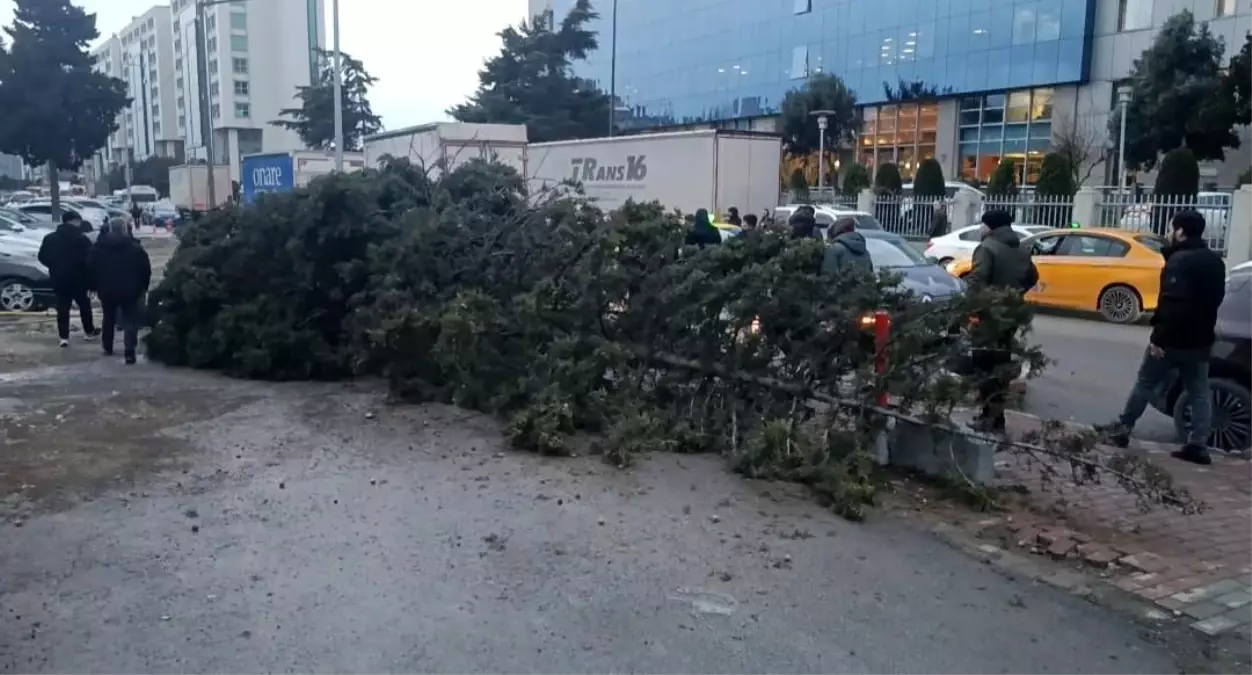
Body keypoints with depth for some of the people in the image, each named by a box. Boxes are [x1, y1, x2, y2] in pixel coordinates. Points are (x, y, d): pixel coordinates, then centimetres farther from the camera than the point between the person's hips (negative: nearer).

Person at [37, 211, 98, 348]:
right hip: (78, 279, -3)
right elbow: (89, 260, -16)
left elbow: (42, 257, 6)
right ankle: (89, 331, 25)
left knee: (62, 308, 5)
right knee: (84, 305, 15)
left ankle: (64, 337, 0)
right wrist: (91, 280, -10)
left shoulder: (50, 238, 2)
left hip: (59, 280, 3)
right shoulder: (82, 239, -13)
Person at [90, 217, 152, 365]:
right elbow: (146, 269, -6)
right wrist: (143, 287, 5)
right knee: (130, 321, -2)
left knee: (109, 319, 22)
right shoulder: (135, 247, -5)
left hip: (107, 290, 3)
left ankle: (108, 347, 32)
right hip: (130, 290, -3)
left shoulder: (99, 247, 2)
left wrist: (96, 286, 13)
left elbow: (92, 269, 4)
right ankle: (129, 352, -16)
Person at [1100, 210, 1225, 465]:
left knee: (1145, 383, 6)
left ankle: (1122, 428, 15)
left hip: (1174, 337, -8)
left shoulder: (1180, 260, -19)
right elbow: (1213, 298, 21)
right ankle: (1198, 445, 5)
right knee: (1199, 392, 6)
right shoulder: (1215, 260, 11)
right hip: (1200, 338, 8)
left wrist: (1159, 337, -26)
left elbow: (1172, 303, -28)